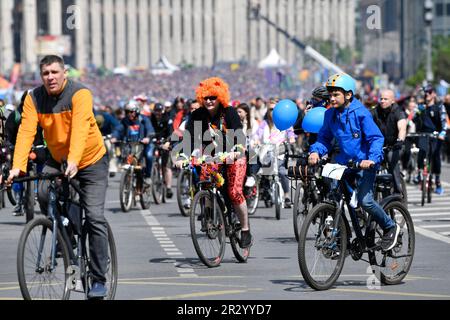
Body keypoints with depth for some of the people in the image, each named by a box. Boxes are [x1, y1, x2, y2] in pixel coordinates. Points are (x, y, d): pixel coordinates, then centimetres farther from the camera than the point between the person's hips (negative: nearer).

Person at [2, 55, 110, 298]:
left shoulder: (80, 94, -23)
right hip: (57, 160, 4)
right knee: (44, 194, -25)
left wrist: (73, 161, -51)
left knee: (94, 218, -11)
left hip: (90, 160, -4)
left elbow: (79, 129, -36)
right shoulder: (34, 98, -11)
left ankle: (99, 279, -4)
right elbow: (26, 132, -22)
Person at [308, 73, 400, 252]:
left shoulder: (360, 113, -15)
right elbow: (324, 138, 9)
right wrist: (315, 151, -12)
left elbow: (376, 138, -17)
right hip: (344, 162, 6)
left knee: (365, 200, -18)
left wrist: (372, 159, -32)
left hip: (364, 163, -6)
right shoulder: (330, 114, 2)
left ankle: (390, 227, 7)